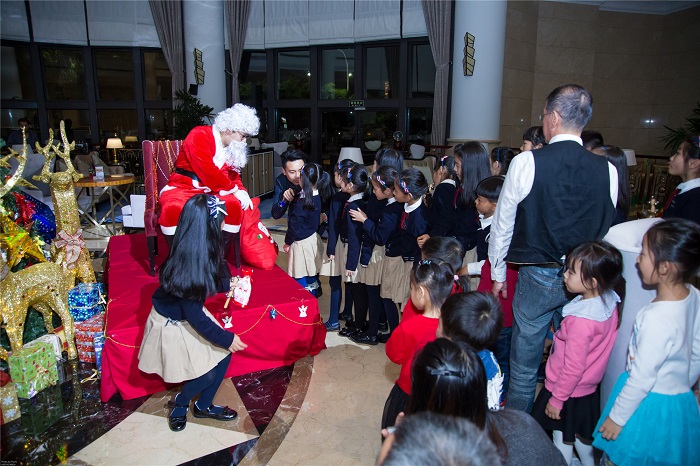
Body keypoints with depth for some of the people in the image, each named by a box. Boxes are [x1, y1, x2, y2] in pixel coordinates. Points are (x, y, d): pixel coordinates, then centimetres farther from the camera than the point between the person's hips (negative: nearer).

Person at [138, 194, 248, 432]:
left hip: (191, 315, 7)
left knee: (223, 355, 7)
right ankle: (180, 402, 32)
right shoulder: (186, 268, -36)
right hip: (172, 325, -7)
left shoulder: (202, 253, -13)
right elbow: (195, 317, -27)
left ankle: (204, 406, 30)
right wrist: (226, 338, -18)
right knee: (206, 374, 0)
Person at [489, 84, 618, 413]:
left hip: (537, 278, -3)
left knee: (525, 366, 12)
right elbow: (605, 229, 5)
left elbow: (503, 224, -5)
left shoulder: (526, 163, -13)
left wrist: (498, 273, 8)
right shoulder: (608, 171, -3)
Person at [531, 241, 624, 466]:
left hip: (569, 392, -8)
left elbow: (573, 368, -26)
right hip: (589, 388, 8)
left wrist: (556, 399, -14)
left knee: (562, 440, 16)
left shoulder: (581, 321, -36)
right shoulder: (609, 302, -12)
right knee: (582, 436, 30)